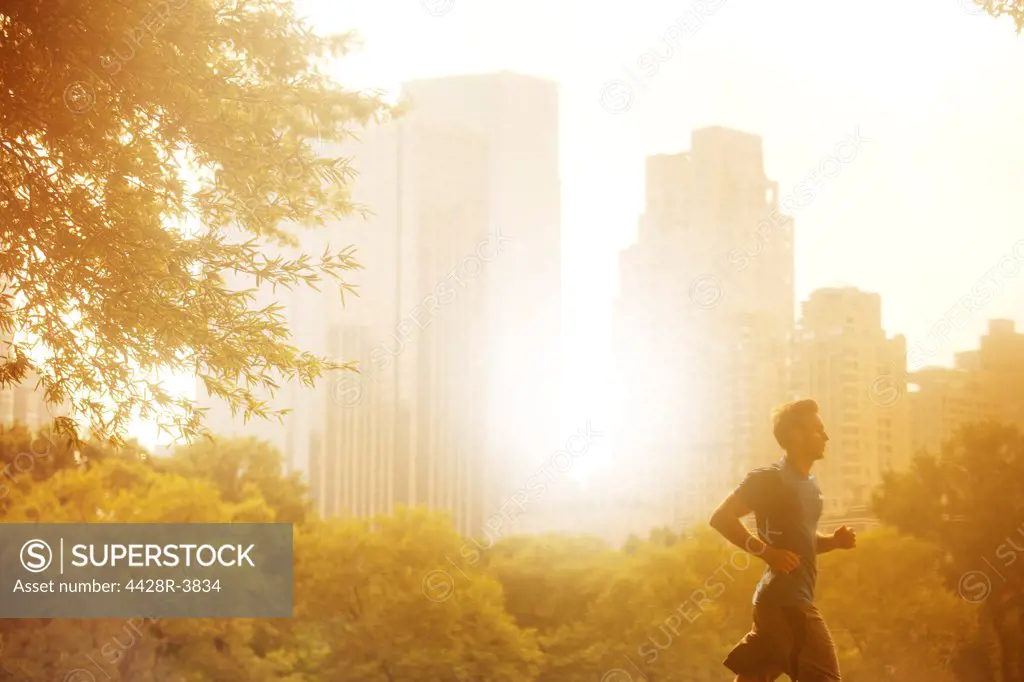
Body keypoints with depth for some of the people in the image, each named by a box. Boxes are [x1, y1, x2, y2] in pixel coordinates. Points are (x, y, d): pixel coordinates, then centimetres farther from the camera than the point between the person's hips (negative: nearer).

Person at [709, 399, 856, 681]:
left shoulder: (810, 485, 17)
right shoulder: (770, 478, -11)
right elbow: (721, 517, -14)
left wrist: (834, 541, 8)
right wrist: (765, 550, -20)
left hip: (792, 598, 9)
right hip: (785, 599, -9)